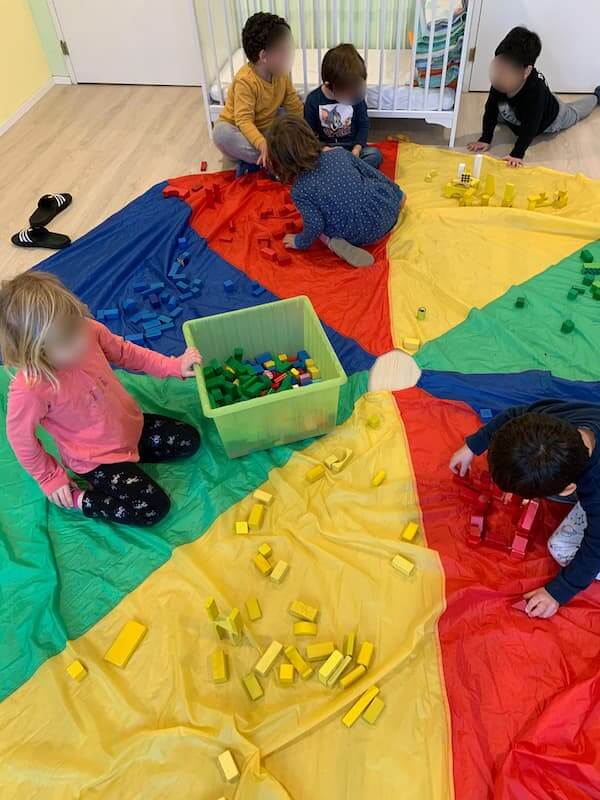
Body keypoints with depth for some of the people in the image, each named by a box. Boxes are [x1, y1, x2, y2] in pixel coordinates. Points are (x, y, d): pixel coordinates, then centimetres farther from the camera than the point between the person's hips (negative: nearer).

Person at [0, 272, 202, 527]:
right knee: (153, 508, -13)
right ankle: (77, 499, 3)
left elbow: (125, 352, -1)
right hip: (96, 459, -6)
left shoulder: (88, 331, -20)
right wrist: (50, 478, -5)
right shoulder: (29, 390, -33)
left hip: (132, 424, 6)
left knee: (189, 440, 8)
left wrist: (174, 366, -6)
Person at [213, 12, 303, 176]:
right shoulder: (245, 80, -26)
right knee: (221, 133, -37)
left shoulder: (281, 75, -5)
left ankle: (253, 160, -20)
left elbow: (295, 107, 2)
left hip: (267, 129, 6)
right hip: (241, 130, -6)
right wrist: (263, 144, -49)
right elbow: (244, 120, -34)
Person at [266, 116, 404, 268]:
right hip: (384, 217, 4)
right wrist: (397, 193, 22)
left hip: (357, 237, -4)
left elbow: (315, 226, -16)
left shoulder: (299, 190, -13)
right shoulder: (339, 152, -1)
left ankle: (334, 243, -2)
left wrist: (300, 242, 4)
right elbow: (374, 174, 8)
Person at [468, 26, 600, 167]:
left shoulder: (536, 89, -49)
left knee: (573, 112, 27)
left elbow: (530, 126, -47)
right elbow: (491, 109, -24)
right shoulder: (500, 82, -35)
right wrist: (485, 139, -27)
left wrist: (517, 154, -54)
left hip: (551, 118, -3)